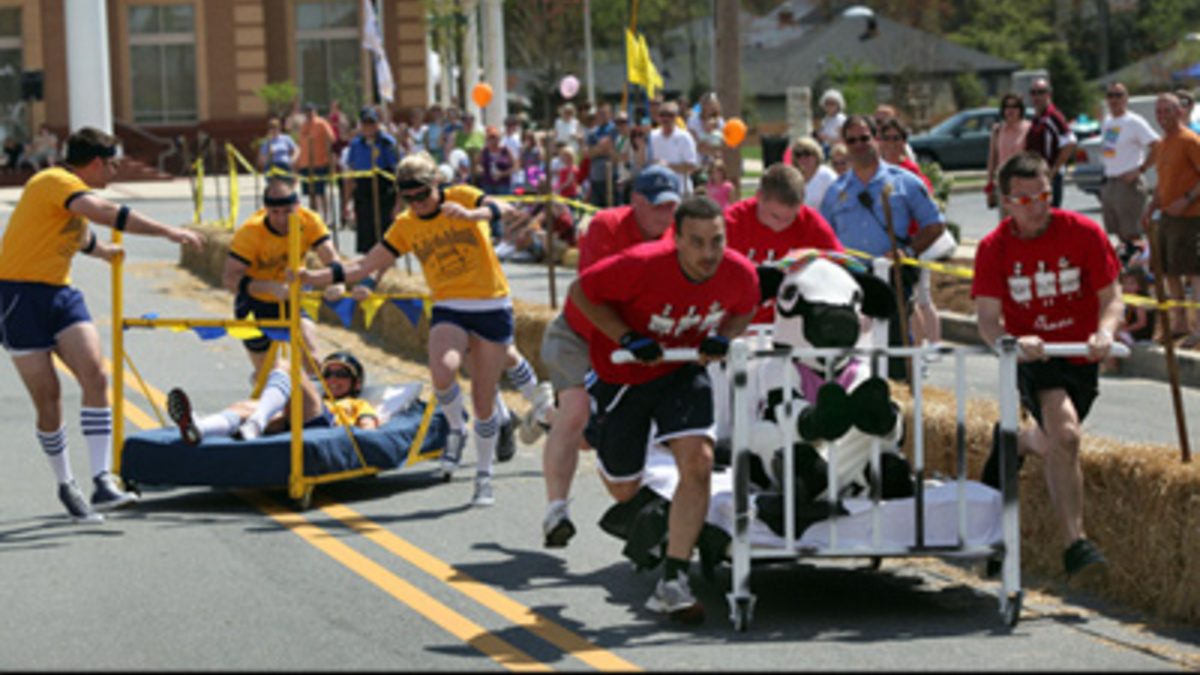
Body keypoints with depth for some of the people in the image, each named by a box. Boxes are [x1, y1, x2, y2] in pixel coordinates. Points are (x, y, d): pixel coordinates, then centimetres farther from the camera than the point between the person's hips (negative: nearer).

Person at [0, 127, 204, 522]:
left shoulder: (71, 190, 17)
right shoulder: (56, 183, -14)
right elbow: (108, 214, -30)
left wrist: (103, 251, 59)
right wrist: (169, 233, -29)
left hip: (60, 294, 8)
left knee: (95, 376, -15)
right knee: (48, 397, -6)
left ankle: (102, 481, -20)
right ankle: (65, 486, 13)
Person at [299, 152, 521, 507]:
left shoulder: (461, 197, -5)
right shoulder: (405, 227, 5)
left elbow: (504, 209, -21)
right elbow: (366, 264, 8)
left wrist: (469, 214, -41)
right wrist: (318, 276, -2)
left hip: (492, 307, -2)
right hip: (449, 309, 2)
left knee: (484, 403, 1)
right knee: (442, 372, -31)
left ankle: (484, 477, 22)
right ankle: (456, 429, 0)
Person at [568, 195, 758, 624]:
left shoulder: (740, 274, -20)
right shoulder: (641, 266, -33)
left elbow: (744, 311, 5)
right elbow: (580, 291, -18)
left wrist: (721, 338, -16)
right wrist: (627, 339, -27)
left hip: (683, 371, 2)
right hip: (622, 374, -2)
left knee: (698, 463, -20)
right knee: (624, 490, 12)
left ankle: (672, 583, -10)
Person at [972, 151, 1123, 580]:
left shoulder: (1083, 234, -10)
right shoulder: (994, 248, -10)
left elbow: (1111, 296, -7)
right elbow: (988, 320, -15)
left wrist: (1104, 332, -30)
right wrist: (1014, 343, -38)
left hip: (1081, 357, 3)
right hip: (1033, 357, -3)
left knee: (1057, 444, 18)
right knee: (1064, 435, -28)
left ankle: (1013, 443, 54)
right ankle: (1074, 542, -26)